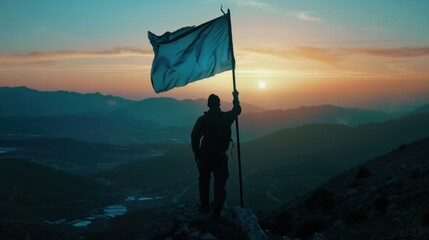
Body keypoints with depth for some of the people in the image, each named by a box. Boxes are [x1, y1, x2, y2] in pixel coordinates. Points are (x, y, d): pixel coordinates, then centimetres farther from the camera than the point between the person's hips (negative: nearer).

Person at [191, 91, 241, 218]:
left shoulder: (202, 119, -10)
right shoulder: (226, 117, -5)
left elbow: (195, 137, -12)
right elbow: (237, 110, 15)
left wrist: (196, 154, -1)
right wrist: (236, 97, 32)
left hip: (205, 155, 0)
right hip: (221, 156, 1)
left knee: (204, 180, 19)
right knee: (220, 182, 8)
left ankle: (204, 205, 27)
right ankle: (217, 210, 4)